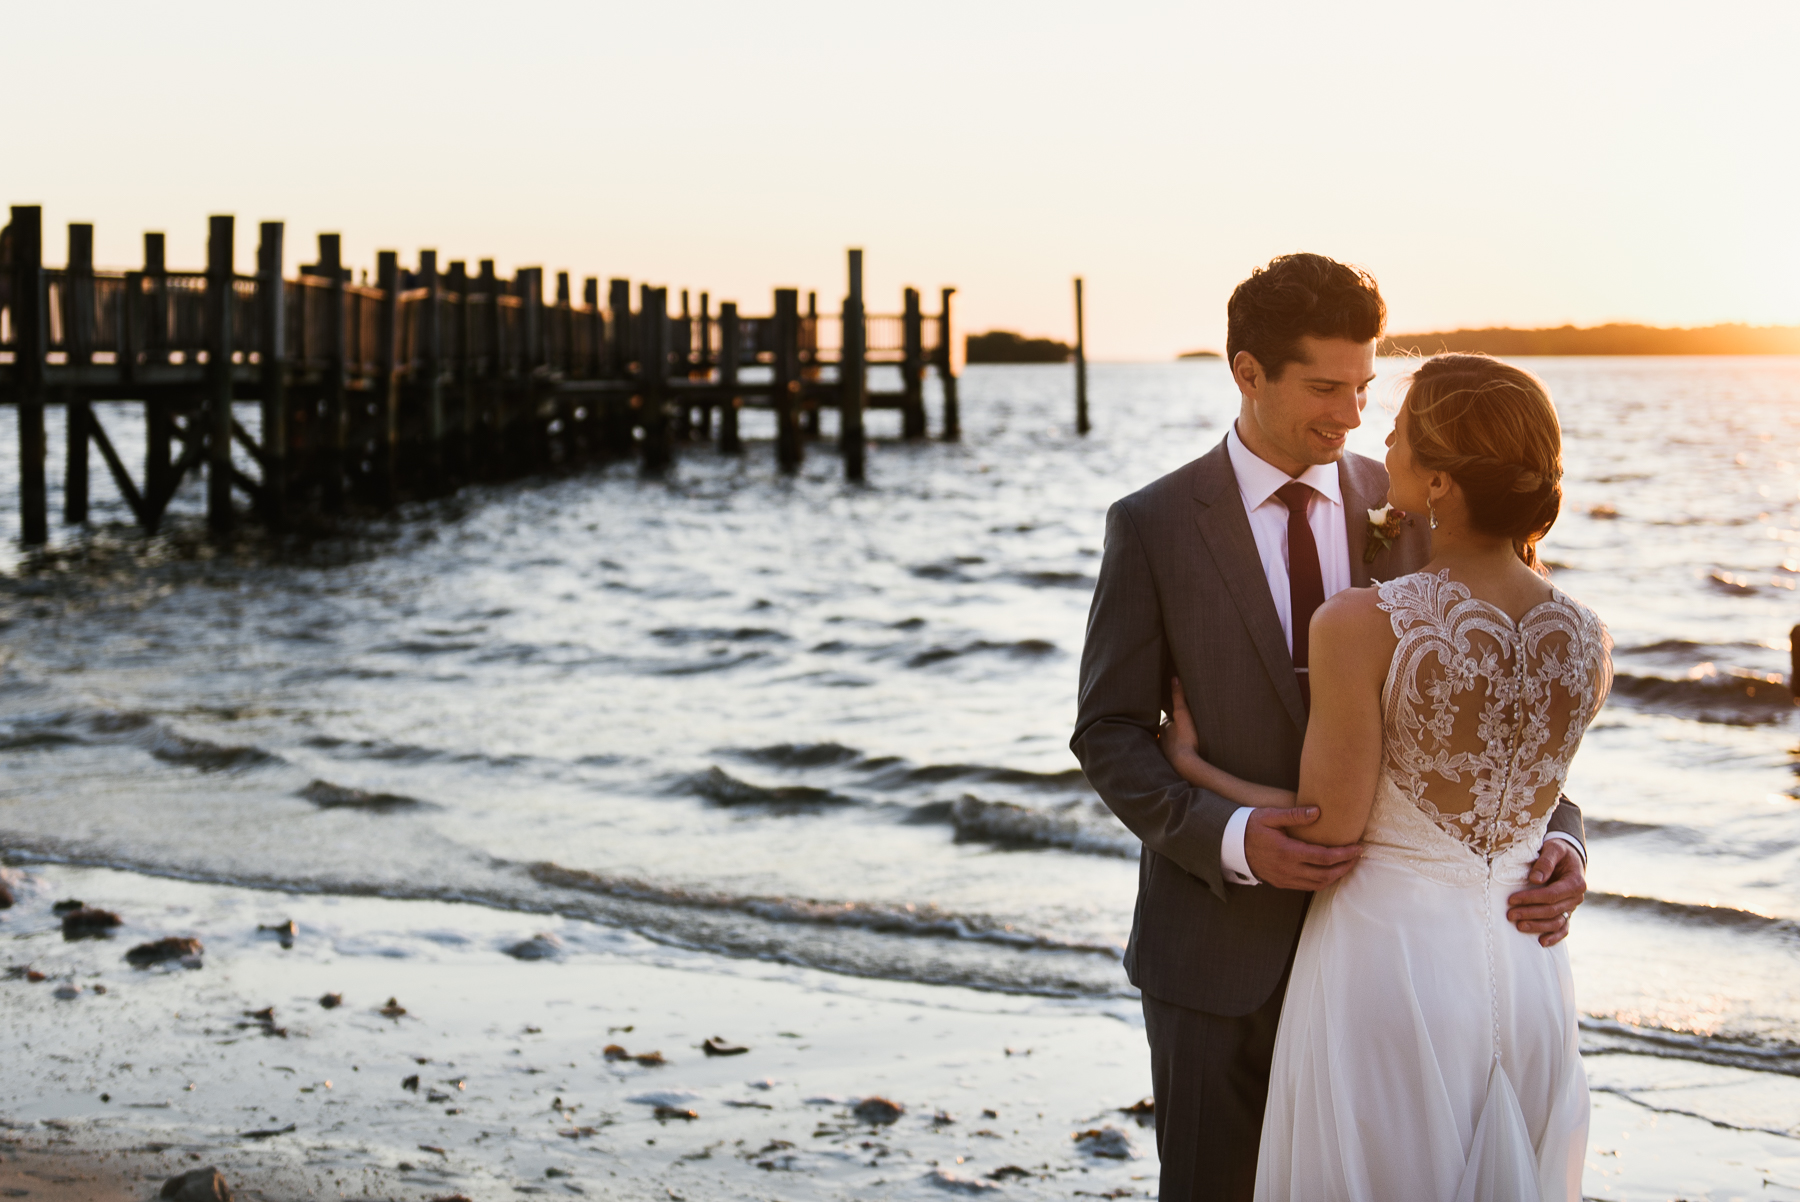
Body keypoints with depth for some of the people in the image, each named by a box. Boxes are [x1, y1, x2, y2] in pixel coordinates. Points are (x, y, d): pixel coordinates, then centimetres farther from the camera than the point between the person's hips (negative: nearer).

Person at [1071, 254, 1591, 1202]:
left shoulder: (1407, 512, 1)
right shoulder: (1153, 528, -7)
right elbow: (1111, 735, -6)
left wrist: (1555, 837, -17)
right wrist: (1231, 839, -22)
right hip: (1221, 942, -2)